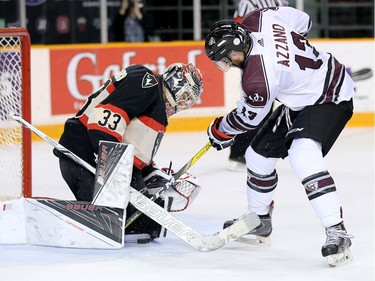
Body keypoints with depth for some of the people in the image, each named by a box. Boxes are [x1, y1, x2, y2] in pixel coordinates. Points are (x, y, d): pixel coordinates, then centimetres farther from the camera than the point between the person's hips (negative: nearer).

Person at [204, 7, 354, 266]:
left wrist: (220, 130, 5)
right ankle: (260, 221, 35)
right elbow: (302, 21, 3)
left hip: (329, 99, -11)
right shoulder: (258, 19, -14)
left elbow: (249, 118, -14)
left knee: (303, 155, -32)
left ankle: (337, 233, -34)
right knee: (259, 155, 14)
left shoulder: (257, 79, -34)